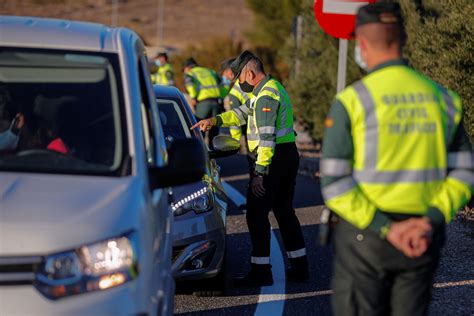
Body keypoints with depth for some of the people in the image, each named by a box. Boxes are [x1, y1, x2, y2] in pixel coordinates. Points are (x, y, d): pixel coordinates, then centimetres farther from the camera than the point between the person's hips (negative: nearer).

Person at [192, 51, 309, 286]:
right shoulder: (272, 88, 16)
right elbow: (243, 113, 25)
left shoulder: (266, 95, -17)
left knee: (256, 214, -5)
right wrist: (214, 121, 15)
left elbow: (267, 137, -23)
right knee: (284, 211, 16)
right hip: (288, 155, 10)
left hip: (273, 159, -10)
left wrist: (259, 172, -24)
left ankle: (260, 271, -4)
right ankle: (299, 267, 20)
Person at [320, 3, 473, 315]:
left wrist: (385, 229, -14)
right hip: (423, 241, 4)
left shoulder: (351, 101, -10)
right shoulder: (442, 98, 3)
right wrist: (431, 222, -10)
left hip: (364, 234, -4)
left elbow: (334, 183, -15)